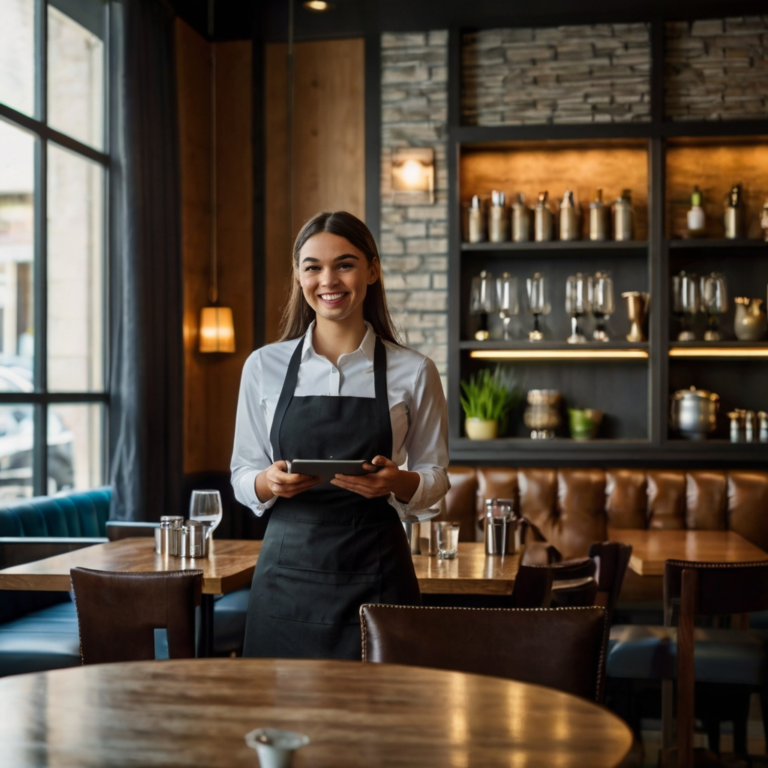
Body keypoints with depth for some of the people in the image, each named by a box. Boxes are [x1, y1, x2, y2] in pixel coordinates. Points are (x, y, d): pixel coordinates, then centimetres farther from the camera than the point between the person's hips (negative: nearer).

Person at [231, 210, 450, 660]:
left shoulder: (414, 372, 1)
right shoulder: (264, 366, 4)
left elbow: (435, 479, 6)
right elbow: (242, 477, 7)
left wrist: (399, 482, -15)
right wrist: (270, 482, -14)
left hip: (375, 572, -1)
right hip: (289, 569, 1)